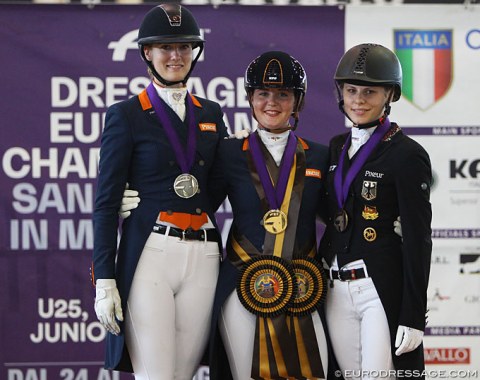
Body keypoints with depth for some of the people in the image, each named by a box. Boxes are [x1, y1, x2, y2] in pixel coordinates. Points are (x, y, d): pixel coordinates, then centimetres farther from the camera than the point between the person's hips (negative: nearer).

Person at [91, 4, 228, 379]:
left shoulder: (211, 114, 16)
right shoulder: (126, 115, 2)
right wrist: (105, 280, -7)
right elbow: (106, 202, -1)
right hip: (150, 253, -4)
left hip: (203, 256, 4)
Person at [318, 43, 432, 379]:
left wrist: (413, 316, -15)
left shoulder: (407, 154, -7)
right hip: (337, 289, 7)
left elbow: (418, 239, -10)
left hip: (385, 289, -7)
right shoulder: (336, 148, 13)